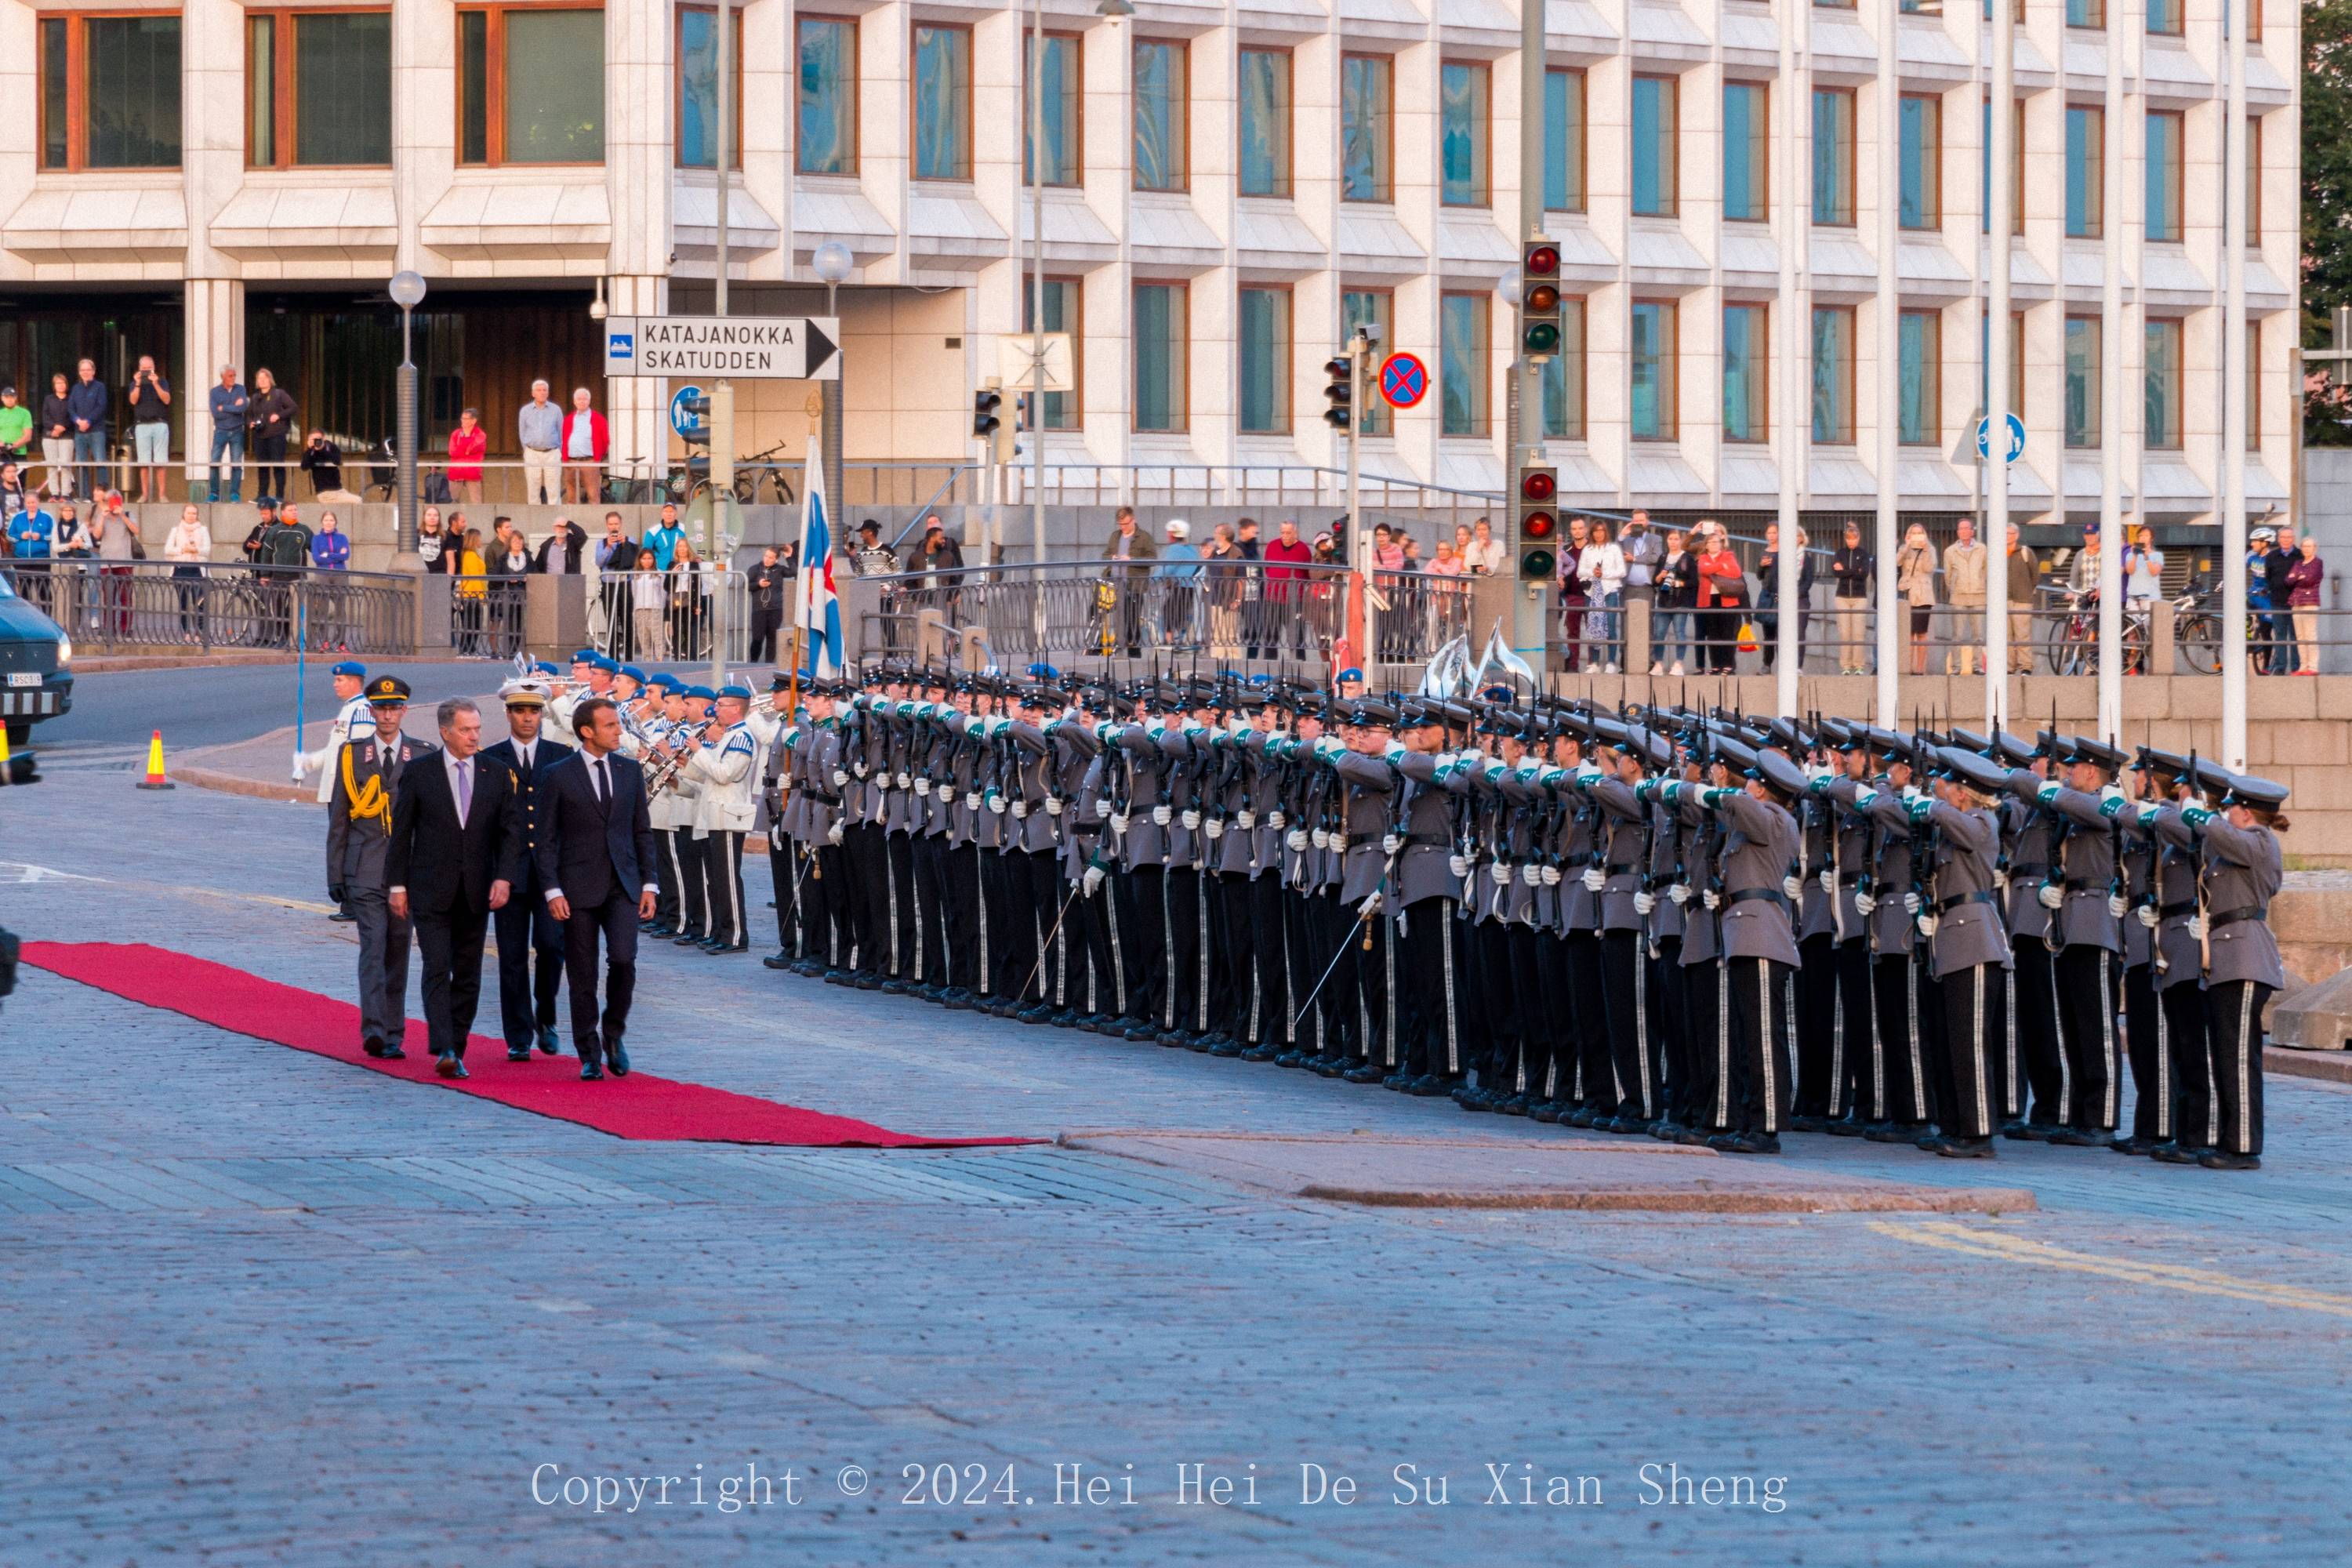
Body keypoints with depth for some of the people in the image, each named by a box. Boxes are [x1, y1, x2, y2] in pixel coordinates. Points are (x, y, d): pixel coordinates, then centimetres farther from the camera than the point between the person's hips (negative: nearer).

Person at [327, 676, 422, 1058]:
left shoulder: (422, 758, 7)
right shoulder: (351, 754, 7)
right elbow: (337, 822, 9)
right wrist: (335, 877, 5)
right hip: (364, 870, -1)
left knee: (398, 952, 6)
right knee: (373, 946, -14)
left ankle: (393, 1036, 13)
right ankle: (373, 1030, -21)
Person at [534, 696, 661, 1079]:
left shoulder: (630, 772, 10)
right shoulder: (558, 776, -2)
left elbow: (643, 831, 14)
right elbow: (545, 839, -1)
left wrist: (648, 883, 6)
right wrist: (552, 890, -9)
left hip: (622, 886, 2)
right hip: (578, 887, -2)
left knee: (623, 959, -15)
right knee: (582, 975, 1)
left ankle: (613, 1033, 9)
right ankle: (589, 1054, 11)